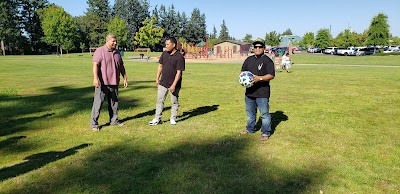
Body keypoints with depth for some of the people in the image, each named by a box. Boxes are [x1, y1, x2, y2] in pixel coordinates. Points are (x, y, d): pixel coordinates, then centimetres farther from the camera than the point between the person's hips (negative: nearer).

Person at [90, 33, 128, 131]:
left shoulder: (117, 52, 14)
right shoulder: (100, 51, -7)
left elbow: (121, 66, 19)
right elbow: (95, 65, -16)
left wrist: (125, 78, 15)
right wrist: (95, 78, -27)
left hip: (114, 83, 7)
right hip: (102, 83, -6)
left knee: (114, 102, 14)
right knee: (98, 102, -3)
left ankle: (114, 120, 28)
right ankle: (94, 124, 4)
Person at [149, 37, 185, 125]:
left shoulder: (179, 57, -15)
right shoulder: (164, 54, 5)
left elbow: (179, 72, -17)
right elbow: (160, 66, 13)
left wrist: (173, 85, -20)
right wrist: (157, 78, 9)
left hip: (174, 84, -5)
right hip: (163, 83, 5)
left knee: (174, 102, 9)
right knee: (160, 100, 7)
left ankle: (173, 119, 24)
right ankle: (157, 119, 16)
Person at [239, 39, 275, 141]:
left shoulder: (267, 60, -7)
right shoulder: (249, 59, 13)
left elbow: (271, 75, -14)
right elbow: (243, 71, 20)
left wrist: (259, 78, -26)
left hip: (262, 92, -6)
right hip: (249, 91, 7)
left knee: (264, 113, 0)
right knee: (250, 112, 19)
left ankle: (265, 133, 12)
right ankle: (250, 128, 36)